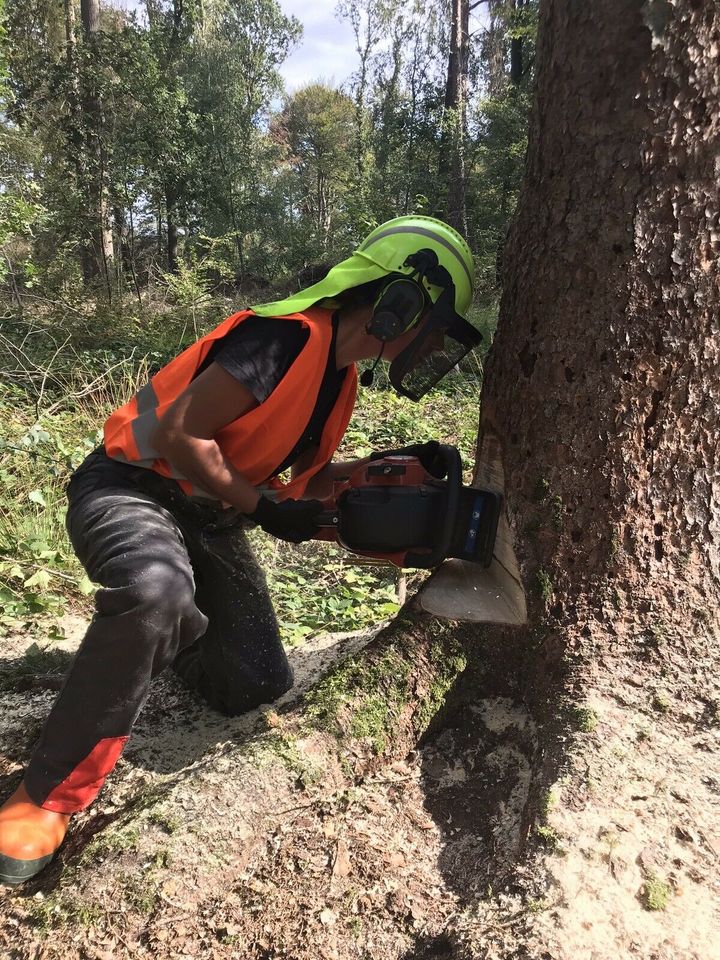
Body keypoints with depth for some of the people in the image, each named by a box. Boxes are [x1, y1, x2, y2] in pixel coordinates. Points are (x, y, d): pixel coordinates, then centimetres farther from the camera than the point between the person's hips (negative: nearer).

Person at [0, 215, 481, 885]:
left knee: (259, 689, 2)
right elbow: (178, 434, -25)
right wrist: (262, 507, -18)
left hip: (209, 516, 8)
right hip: (132, 488, -8)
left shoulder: (341, 376, 8)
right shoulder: (286, 337, -23)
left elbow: (309, 476, 15)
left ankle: (157, 637, 33)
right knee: (156, 590, -42)